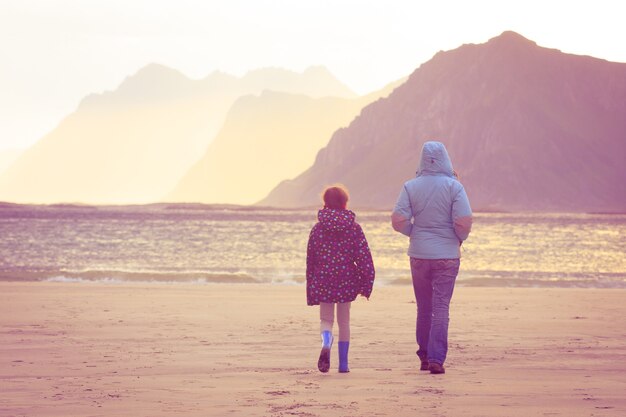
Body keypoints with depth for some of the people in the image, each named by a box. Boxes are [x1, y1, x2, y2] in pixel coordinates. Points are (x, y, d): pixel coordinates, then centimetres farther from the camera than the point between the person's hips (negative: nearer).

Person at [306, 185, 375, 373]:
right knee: (344, 321, 13)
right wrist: (366, 283, -1)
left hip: (323, 280, 0)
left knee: (326, 319, 7)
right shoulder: (354, 227, -2)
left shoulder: (317, 228, 0)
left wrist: (311, 289, 11)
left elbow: (310, 259, 4)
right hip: (347, 280, 0)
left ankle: (326, 343, -26)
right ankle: (343, 363, 13)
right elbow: (364, 256, -5)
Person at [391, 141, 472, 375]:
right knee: (441, 308, 0)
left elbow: (398, 221, -8)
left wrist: (415, 233, 10)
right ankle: (436, 359, -8)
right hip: (447, 255, -2)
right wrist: (461, 238, 6)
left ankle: (424, 357, 20)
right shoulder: (454, 186, -8)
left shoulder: (411, 187, -2)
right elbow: (464, 222, -14)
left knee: (424, 308, 14)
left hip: (419, 254, 2)